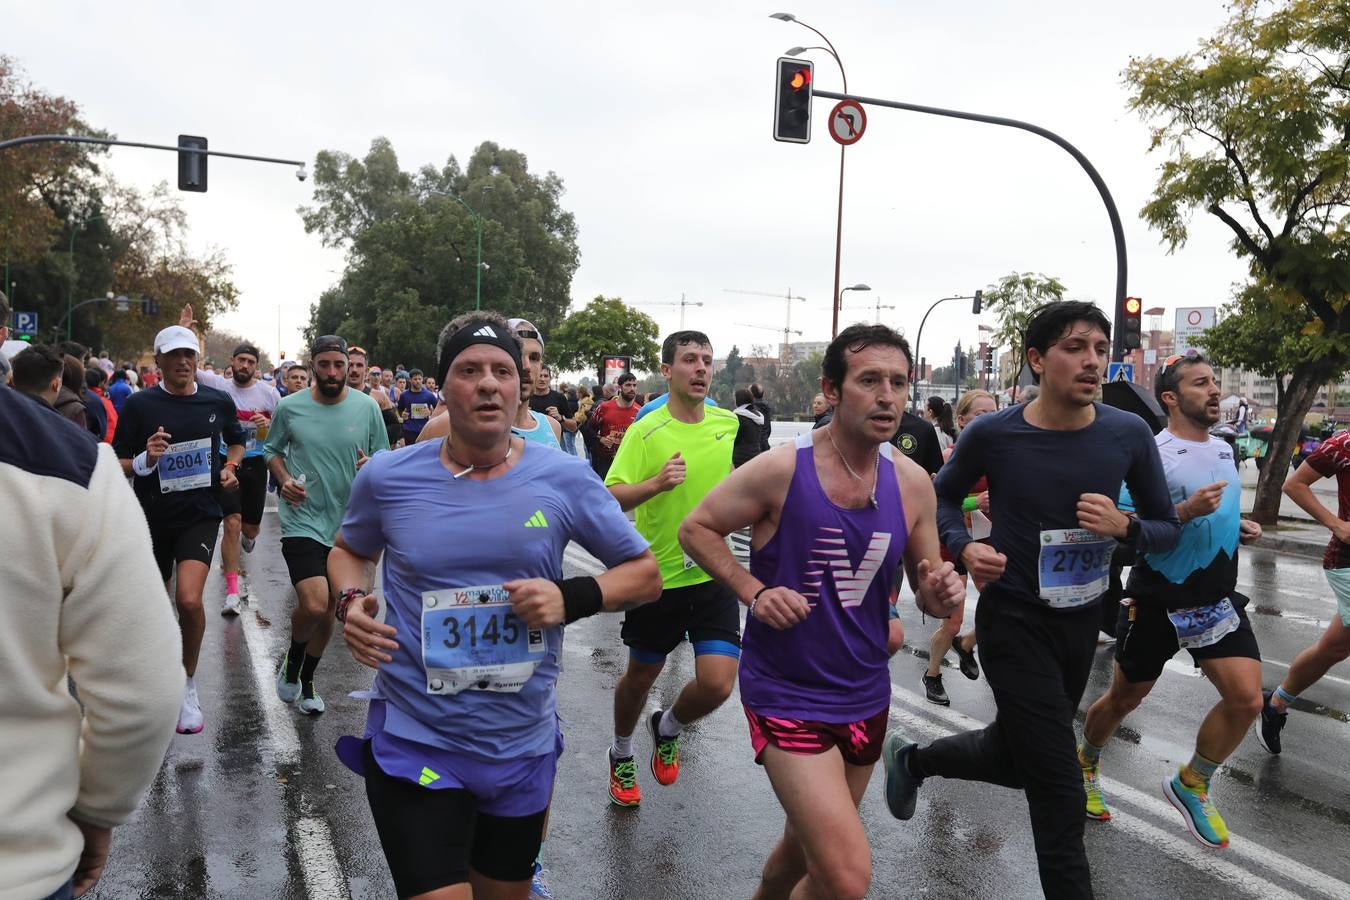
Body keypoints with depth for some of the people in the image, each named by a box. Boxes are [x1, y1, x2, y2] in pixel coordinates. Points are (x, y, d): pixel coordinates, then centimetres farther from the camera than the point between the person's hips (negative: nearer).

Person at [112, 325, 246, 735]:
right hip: (152, 516, 1)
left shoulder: (218, 401, 0)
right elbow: (118, 465, -2)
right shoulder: (138, 405, -5)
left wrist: (230, 467, 0)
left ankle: (188, 684, 2)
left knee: (189, 600, -20)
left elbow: (235, 442, 19)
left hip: (199, 515, -1)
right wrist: (145, 459, -23)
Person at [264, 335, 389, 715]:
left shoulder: (367, 407, -3)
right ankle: (292, 659, 15)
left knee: (327, 611, 16)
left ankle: (306, 680, 39)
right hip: (302, 522, -3)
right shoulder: (289, 408, -4)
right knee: (314, 606, -19)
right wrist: (284, 479, -8)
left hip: (347, 524, 3)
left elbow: (385, 456, 6)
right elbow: (272, 450, 11)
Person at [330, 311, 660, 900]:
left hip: (522, 747, 2)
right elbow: (351, 549, 14)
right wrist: (349, 602, -7)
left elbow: (645, 574, 0)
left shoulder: (564, 479, -9)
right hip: (414, 743, -1)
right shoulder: (387, 476, -7)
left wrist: (572, 599, -18)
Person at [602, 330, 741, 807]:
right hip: (658, 575, -2)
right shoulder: (645, 432, -12)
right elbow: (609, 498, -19)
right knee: (641, 676, 15)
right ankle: (621, 754, 45)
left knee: (717, 683, -9)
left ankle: (667, 728, 27)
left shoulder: (730, 424, 1)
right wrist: (655, 484, -32)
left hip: (715, 574, 3)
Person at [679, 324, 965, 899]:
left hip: (866, 698, 6)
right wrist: (753, 591, -19)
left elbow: (928, 592, 7)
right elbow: (696, 529, -6)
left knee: (807, 845, 23)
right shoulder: (780, 470, -17)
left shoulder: (913, 483, -3)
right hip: (787, 696, -5)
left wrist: (942, 594, -16)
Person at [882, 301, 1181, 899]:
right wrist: (964, 547, -16)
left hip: (1082, 621, 5)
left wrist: (1125, 527, -21)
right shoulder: (992, 434, -15)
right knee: (1058, 785, -5)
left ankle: (912, 759, 48)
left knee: (1014, 759, 21)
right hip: (1014, 621, -5)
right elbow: (944, 496, 3)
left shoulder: (1129, 435, -8)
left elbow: (1168, 528, 2)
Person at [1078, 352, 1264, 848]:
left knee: (1247, 699, -8)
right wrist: (1186, 511, -28)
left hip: (1218, 597, 6)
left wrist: (1239, 527, 4)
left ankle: (1190, 784, 15)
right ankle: (1085, 762, 38)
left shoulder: (1224, 450, 9)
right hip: (1158, 601, -5)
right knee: (1124, 698, 10)